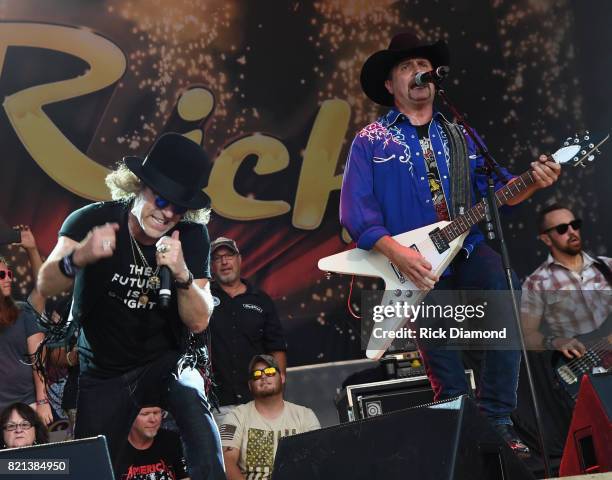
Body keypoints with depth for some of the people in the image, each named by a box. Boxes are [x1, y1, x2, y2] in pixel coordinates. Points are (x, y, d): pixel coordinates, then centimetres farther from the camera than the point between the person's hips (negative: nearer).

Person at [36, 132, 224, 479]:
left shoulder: (192, 236, -13)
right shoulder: (92, 219, -18)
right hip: (102, 371, 0)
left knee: (191, 397, -30)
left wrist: (182, 273, -37)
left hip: (164, 360, 0)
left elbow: (199, 321, -17)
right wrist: (80, 257, -51)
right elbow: (46, 286, -29)